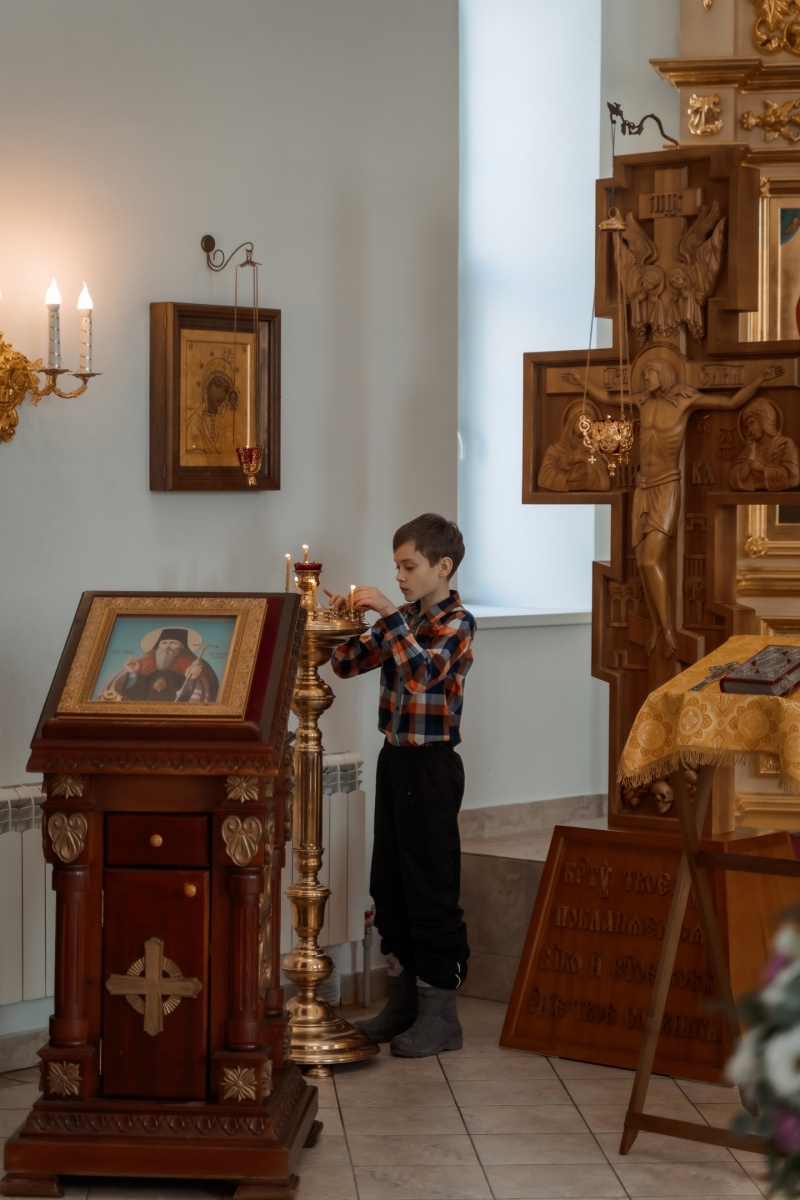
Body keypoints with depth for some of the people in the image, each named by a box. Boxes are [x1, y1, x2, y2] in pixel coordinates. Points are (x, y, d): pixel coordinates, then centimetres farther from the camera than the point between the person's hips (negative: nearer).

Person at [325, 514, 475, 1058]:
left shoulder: (457, 623, -11)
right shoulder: (402, 619, 11)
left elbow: (422, 671, -29)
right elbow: (347, 663, 14)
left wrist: (389, 614, -28)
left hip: (431, 766, -8)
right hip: (395, 759, 8)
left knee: (432, 888, -4)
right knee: (389, 884, 14)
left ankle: (441, 1015, 2)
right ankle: (404, 1000, 24)